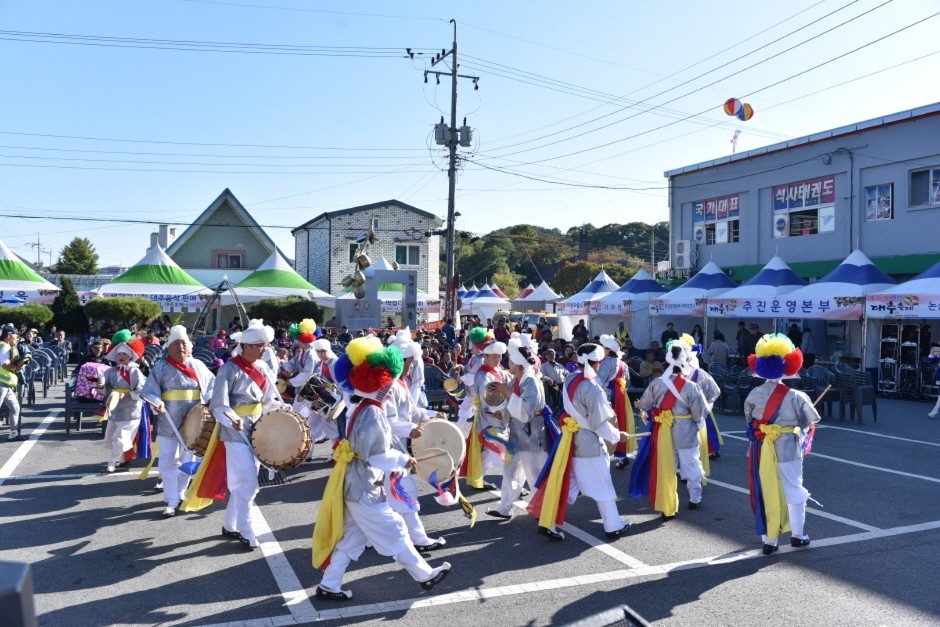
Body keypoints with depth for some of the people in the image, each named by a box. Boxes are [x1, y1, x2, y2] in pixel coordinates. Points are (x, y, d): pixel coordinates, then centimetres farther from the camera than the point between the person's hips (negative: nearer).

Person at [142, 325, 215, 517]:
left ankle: (180, 494, 33)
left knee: (186, 461, 15)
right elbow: (149, 391, -8)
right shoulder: (161, 367, -4)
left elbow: (212, 386, 10)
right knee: (169, 462, -2)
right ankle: (171, 502, 5)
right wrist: (157, 403, -26)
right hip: (168, 424, -3)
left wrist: (208, 401, -8)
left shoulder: (198, 366, 6)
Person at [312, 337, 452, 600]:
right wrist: (403, 460, -10)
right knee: (394, 533, 4)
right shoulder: (373, 414, -23)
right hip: (365, 489, -10)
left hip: (356, 486, 10)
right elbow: (375, 457, -22)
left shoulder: (362, 409, 8)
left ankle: (328, 585, 24)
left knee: (351, 538, 17)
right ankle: (425, 575, 17)